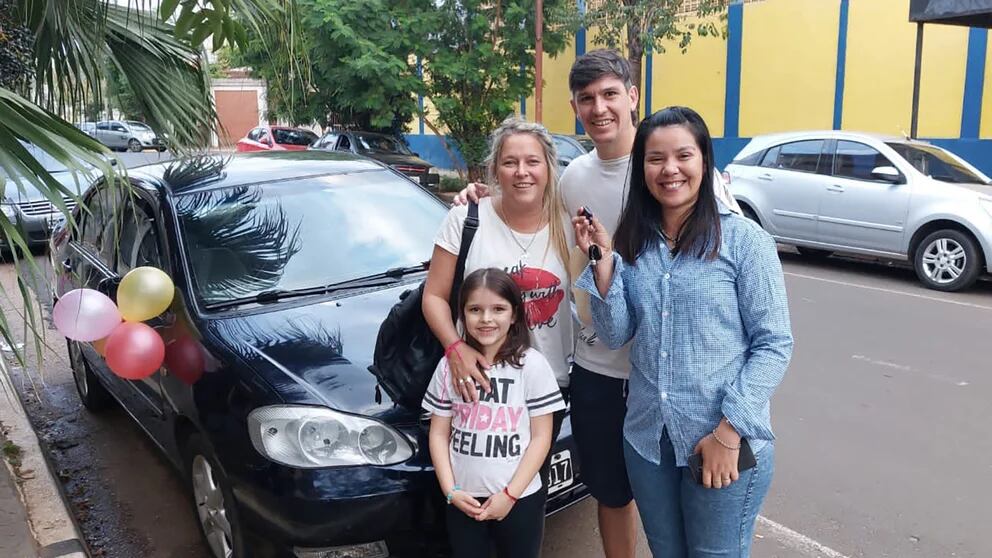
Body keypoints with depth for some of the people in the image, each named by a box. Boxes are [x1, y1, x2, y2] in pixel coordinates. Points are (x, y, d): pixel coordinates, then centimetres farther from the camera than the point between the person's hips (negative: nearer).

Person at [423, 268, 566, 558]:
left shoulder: (532, 364, -8)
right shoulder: (449, 365, -1)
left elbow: (541, 437, -7)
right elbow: (439, 434, 3)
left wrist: (510, 494, -12)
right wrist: (450, 490, -7)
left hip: (520, 499, -2)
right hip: (464, 500, 2)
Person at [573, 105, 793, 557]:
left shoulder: (743, 239, -9)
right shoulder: (632, 242, 4)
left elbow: (774, 343, -9)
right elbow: (615, 336, 1)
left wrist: (730, 431, -15)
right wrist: (602, 260, -10)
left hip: (726, 444, -4)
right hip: (646, 438, 4)